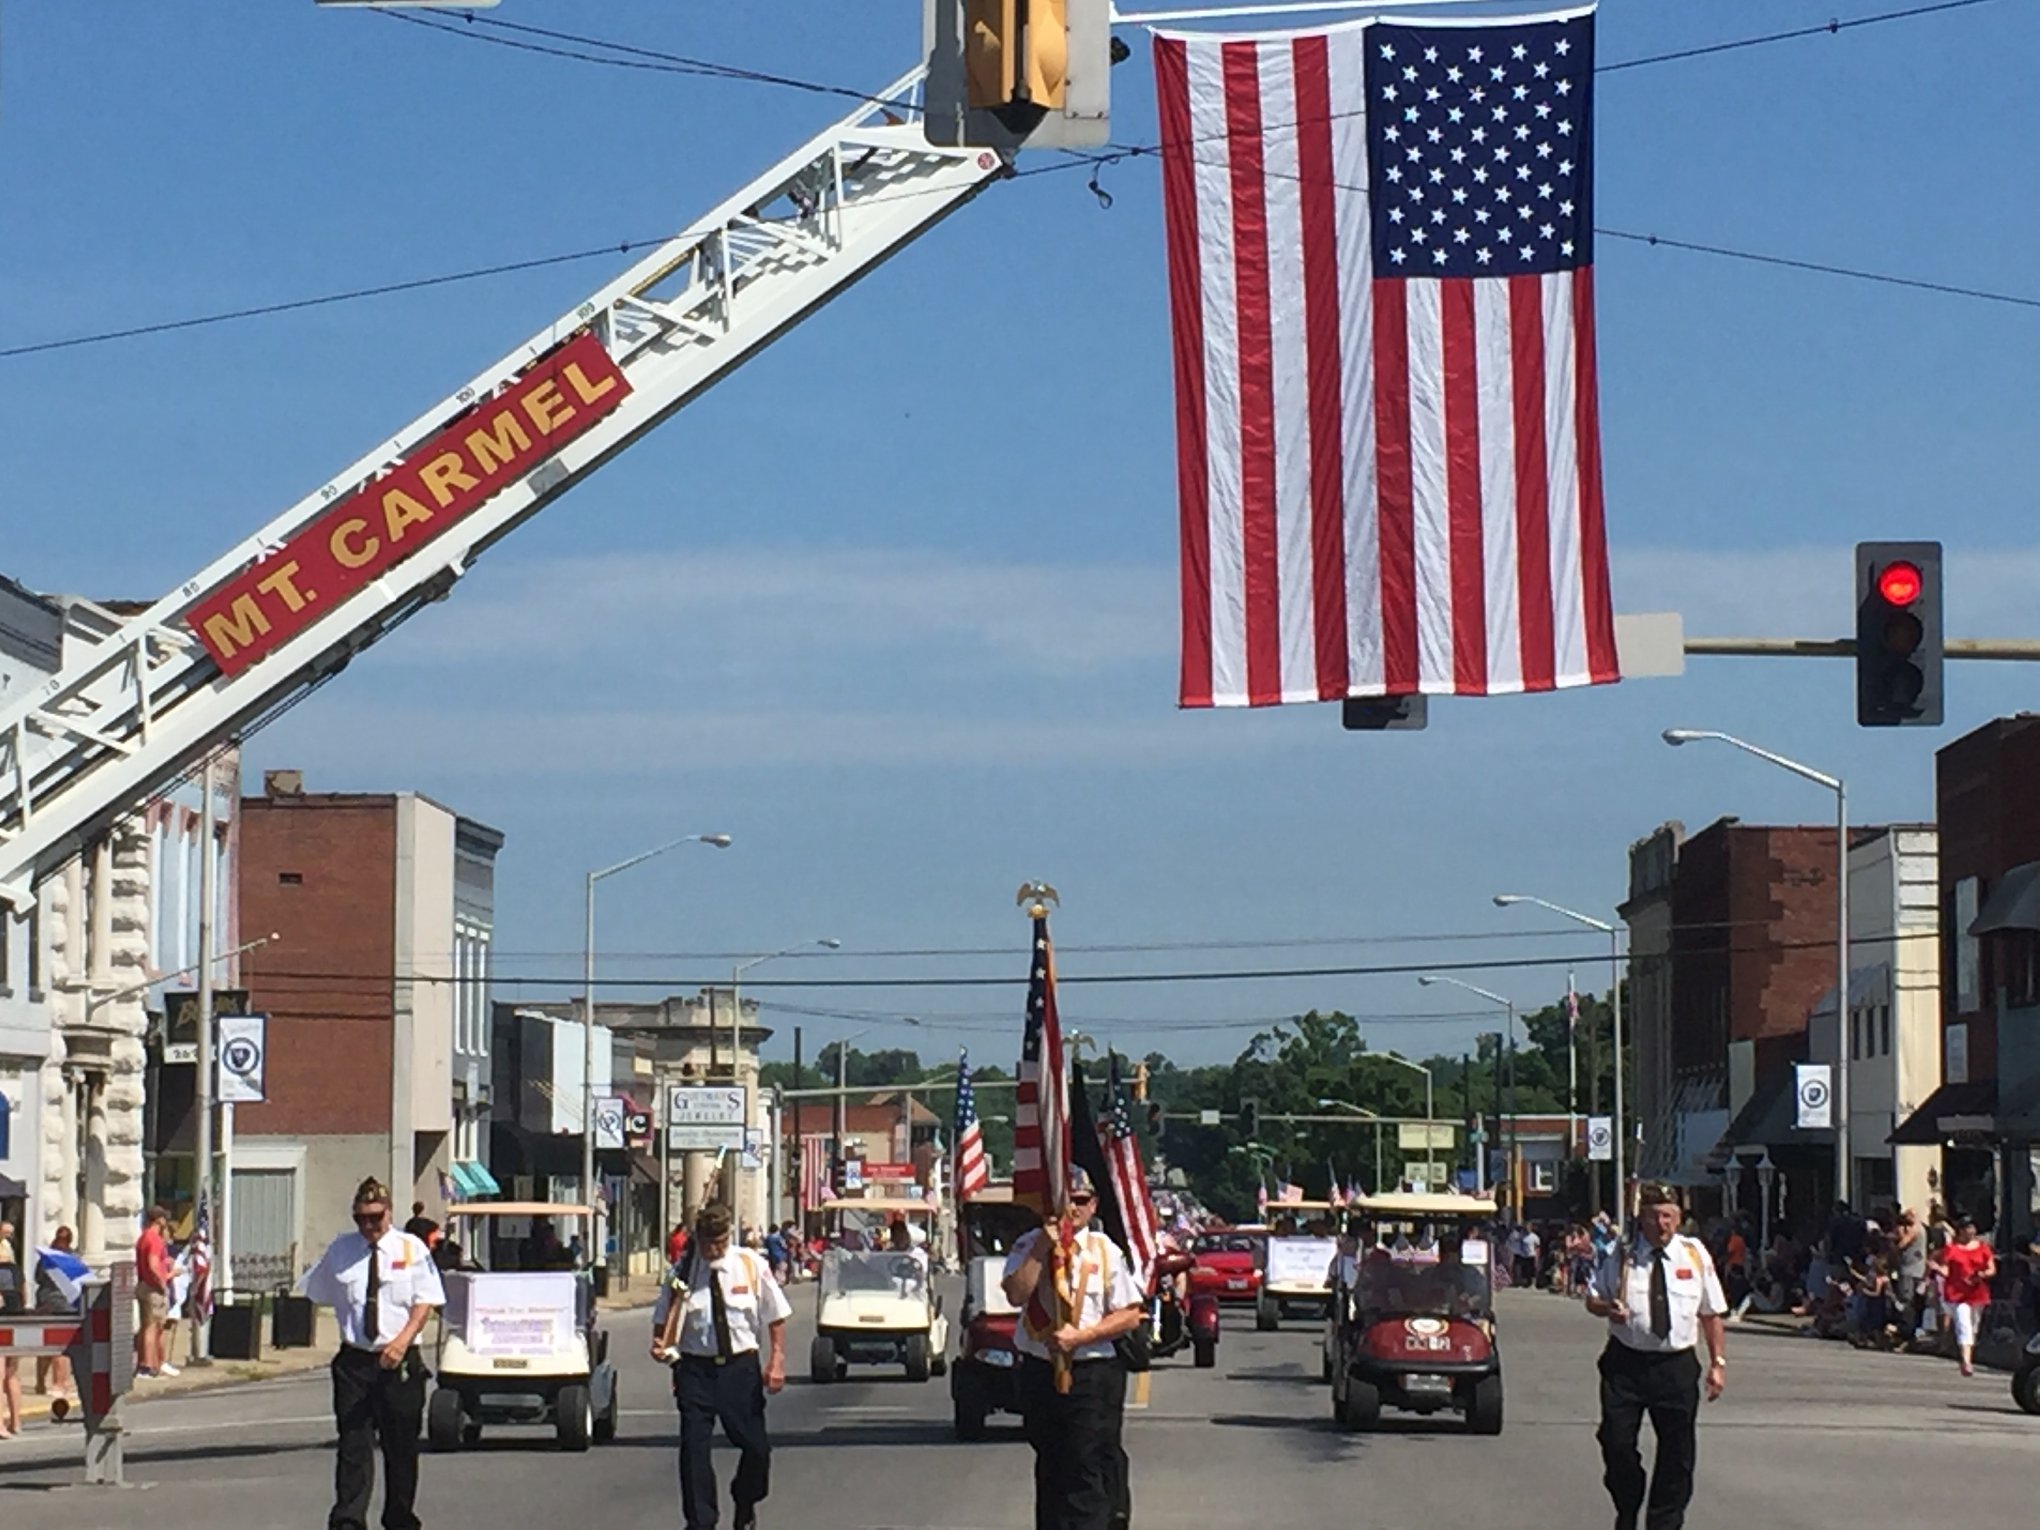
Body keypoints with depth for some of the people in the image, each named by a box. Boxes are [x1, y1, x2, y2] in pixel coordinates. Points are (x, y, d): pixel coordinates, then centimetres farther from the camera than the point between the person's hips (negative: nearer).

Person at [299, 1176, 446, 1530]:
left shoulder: (411, 1249, 1)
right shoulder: (340, 1251, 8)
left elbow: (426, 1301, -4)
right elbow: (311, 1293, 18)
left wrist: (403, 1340, -17)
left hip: (399, 1362, -1)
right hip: (355, 1361, 1)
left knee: (401, 1446, 7)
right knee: (354, 1444, -7)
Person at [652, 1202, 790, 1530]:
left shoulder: (751, 1266, -3)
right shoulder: (681, 1273, -4)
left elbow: (775, 1316, 3)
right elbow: (663, 1321, 4)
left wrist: (777, 1361, -3)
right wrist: (660, 1344, -17)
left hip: (740, 1366, 0)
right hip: (695, 1367, 0)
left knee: (756, 1446, 4)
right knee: (694, 1448, -6)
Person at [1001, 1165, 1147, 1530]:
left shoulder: (1104, 1251, -1)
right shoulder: (1028, 1247, 4)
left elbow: (1130, 1317, -3)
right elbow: (1017, 1294, -13)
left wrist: (1079, 1336, -14)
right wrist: (1045, 1245, -14)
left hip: (1091, 1375, -3)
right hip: (1039, 1373, 3)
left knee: (1087, 1472, -8)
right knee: (1049, 1469, 14)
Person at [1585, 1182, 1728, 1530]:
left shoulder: (1695, 1255, 4)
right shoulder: (1622, 1257, 1)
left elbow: (1712, 1314, 8)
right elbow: (1592, 1299, 10)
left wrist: (1718, 1362, 3)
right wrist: (1607, 1308, -13)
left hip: (1677, 1366, 1)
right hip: (1626, 1363, -1)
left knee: (1677, 1451, 3)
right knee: (1617, 1443, -4)